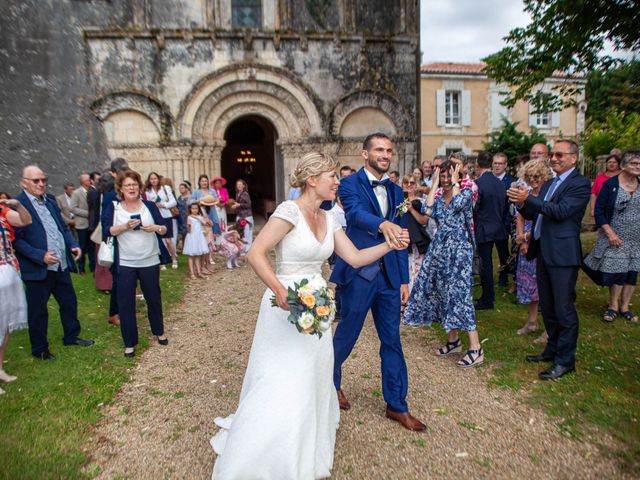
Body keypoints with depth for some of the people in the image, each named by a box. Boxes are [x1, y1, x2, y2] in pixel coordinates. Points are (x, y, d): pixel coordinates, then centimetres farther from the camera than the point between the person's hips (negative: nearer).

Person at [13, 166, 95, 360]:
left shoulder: (50, 200, 10)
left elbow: (63, 226, 16)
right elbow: (16, 240, -16)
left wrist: (73, 244, 0)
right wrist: (40, 256, -23)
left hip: (61, 265, 7)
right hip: (38, 269, -7)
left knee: (69, 302, 18)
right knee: (38, 311, 9)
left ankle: (71, 336, 36)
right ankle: (39, 349, 26)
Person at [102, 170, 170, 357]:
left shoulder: (150, 206, 3)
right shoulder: (112, 208, 0)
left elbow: (166, 229, 1)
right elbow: (106, 231, -11)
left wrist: (156, 228, -19)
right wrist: (125, 226, -25)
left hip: (150, 262, 1)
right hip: (125, 264, -1)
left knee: (154, 298, 14)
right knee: (125, 303, 4)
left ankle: (159, 331, 35)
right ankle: (129, 342, 18)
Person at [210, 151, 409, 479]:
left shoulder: (328, 219, 7)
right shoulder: (290, 211, -15)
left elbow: (355, 258, 7)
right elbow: (255, 253, -22)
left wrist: (390, 245, -4)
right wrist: (279, 290, -31)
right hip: (288, 305, -7)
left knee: (313, 383, 17)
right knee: (281, 387, 0)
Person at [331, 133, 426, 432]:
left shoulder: (396, 192, 11)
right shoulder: (349, 184, -7)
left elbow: (400, 237, 11)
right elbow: (355, 213, -29)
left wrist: (404, 279, 8)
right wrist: (382, 224, -49)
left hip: (388, 276, 5)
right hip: (358, 274, -5)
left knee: (392, 340, 10)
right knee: (346, 336, 11)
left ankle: (397, 405, 25)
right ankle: (332, 384, 39)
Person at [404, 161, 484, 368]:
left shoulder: (466, 192, 1)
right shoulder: (438, 198, 14)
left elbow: (458, 203, -21)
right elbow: (428, 211, -7)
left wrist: (455, 181, -6)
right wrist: (434, 184, 1)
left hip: (459, 249, -6)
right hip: (440, 248, 6)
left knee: (458, 293, -12)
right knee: (443, 292, 8)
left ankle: (476, 348, -7)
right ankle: (454, 341, 22)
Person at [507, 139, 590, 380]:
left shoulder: (580, 184, -8)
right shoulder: (548, 184, 17)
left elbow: (561, 211, -21)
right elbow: (533, 214, 14)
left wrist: (527, 199, -22)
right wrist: (522, 204, -6)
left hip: (562, 254, -8)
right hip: (543, 252, 9)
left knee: (564, 309, -1)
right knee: (547, 307, 18)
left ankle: (565, 360, 11)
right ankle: (553, 349, 33)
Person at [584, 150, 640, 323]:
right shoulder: (610, 185, -7)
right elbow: (599, 211, -9)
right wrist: (610, 233, -16)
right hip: (614, 238, -4)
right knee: (615, 273, 0)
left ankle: (625, 307, 22)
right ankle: (613, 306, 19)